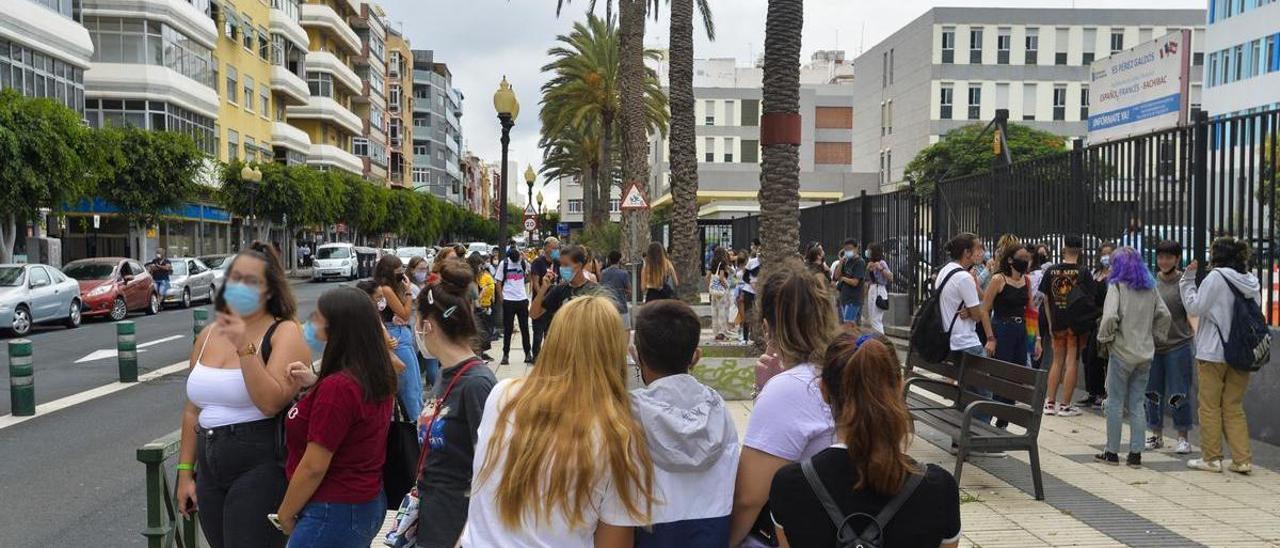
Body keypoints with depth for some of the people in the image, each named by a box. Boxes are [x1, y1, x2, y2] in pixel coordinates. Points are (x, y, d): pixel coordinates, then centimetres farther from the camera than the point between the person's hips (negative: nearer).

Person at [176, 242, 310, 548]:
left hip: (261, 468, -6)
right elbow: (193, 411, 16)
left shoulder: (285, 333, -8)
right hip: (210, 473, 6)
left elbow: (270, 403, -20)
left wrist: (245, 348, -23)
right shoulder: (208, 335, 11)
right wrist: (185, 472, 15)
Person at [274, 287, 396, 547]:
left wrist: (285, 514, -6)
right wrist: (317, 384, 7)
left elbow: (314, 467, -21)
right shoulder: (377, 375, 1)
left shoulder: (337, 386, -24)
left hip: (335, 512, -8)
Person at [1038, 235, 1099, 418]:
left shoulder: (1050, 271, -1)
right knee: (1071, 362, 3)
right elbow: (1090, 299, -6)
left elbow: (1046, 299, 5)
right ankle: (1065, 406, 5)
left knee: (1057, 361, 13)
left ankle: (1050, 403, 13)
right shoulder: (1083, 273, -9)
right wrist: (1088, 322, 8)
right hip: (1077, 323, -3)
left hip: (1057, 323, 3)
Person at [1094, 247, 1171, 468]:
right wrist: (1155, 336, 16)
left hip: (1121, 352, -5)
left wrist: (1105, 337, -6)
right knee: (1137, 403, 10)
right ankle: (1136, 453, 10)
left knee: (1115, 401, 4)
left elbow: (1110, 317, -21)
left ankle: (1112, 452, 9)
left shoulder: (1117, 287, -11)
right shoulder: (1150, 289, 7)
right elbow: (1164, 315, 7)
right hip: (1145, 353, 5)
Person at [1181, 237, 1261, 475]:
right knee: (1234, 407, 12)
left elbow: (1195, 308, -11)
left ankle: (1211, 458, 9)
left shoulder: (1216, 277, -12)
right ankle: (1242, 459, 8)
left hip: (1213, 352, -6)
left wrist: (1187, 281, -4)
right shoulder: (1251, 281, 7)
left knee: (1210, 406, 5)